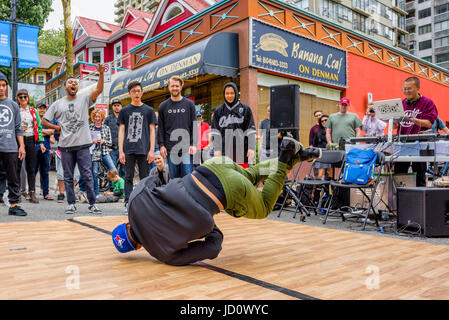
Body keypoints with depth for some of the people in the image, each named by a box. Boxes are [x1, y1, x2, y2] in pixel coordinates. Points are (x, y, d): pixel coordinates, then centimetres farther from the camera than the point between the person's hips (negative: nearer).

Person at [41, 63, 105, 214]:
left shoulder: (85, 99, 8)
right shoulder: (57, 104, 12)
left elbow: (99, 89, -7)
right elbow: (44, 121, 16)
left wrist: (101, 73, -19)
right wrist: (57, 127, 2)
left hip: (83, 144, -2)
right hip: (66, 145, 2)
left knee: (87, 175, -2)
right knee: (68, 176, 7)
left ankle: (92, 204, 4)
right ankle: (71, 204, 16)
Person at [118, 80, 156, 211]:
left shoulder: (149, 110, 8)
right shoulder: (124, 111, 10)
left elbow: (152, 131, 6)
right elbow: (121, 131, 8)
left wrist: (152, 150, -3)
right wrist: (120, 151, -1)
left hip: (144, 150, -1)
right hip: (128, 150, 1)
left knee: (144, 178, 5)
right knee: (128, 177, 2)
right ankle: (128, 204, 5)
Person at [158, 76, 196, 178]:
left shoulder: (189, 104, 7)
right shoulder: (163, 106, 11)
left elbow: (194, 126, 4)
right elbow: (161, 128, 10)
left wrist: (193, 144, -5)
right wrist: (161, 145, 0)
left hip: (186, 148, -1)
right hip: (170, 149, 2)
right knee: (174, 177, 5)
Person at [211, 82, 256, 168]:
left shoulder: (245, 109, 8)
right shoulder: (218, 111, 12)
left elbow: (251, 131, 2)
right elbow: (215, 132, 6)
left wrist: (251, 148, -7)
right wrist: (217, 149, -4)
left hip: (241, 151, -1)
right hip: (225, 150, 1)